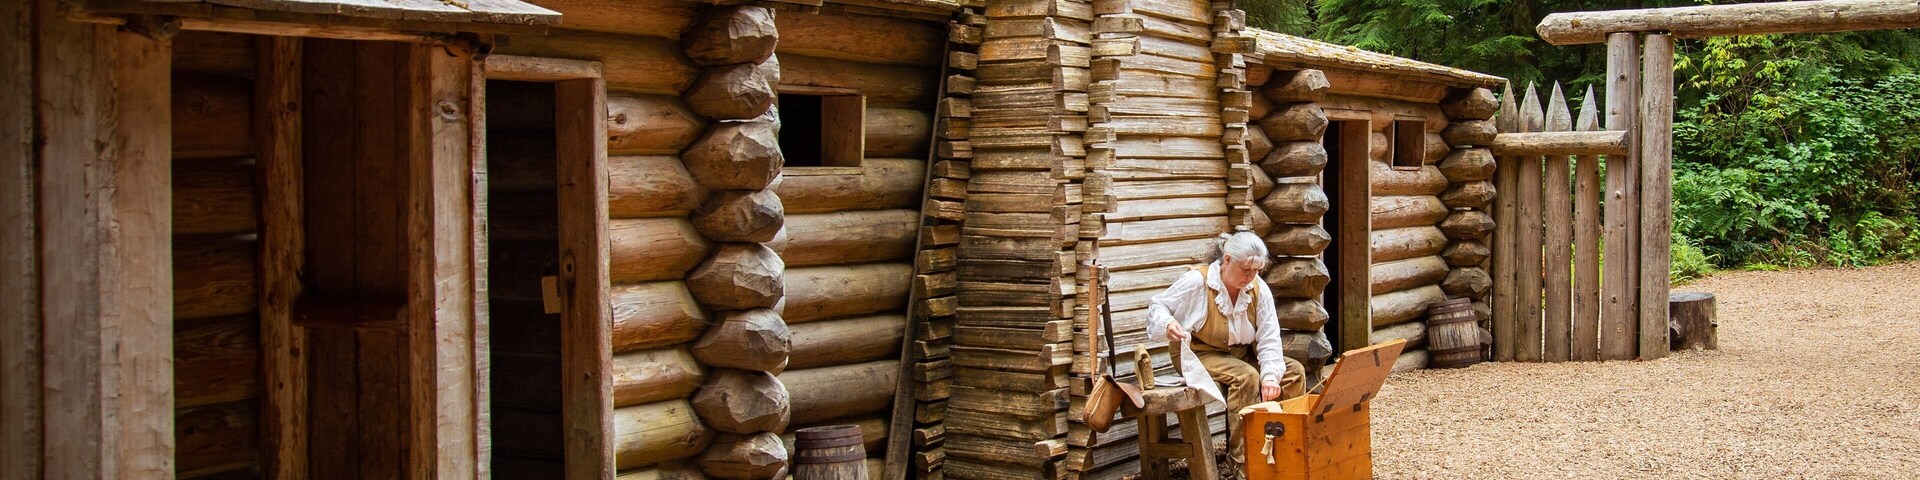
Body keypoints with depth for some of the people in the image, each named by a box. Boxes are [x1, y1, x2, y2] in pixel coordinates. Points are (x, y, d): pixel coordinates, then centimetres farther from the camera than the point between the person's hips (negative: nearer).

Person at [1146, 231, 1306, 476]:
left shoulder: (1259, 289, -6)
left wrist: (1270, 375, -25)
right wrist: (1167, 324, -34)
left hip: (1241, 354, 6)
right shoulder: (1197, 281, -20)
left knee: (1294, 371, -7)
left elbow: (1269, 339, -9)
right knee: (1246, 376, -33)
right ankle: (1243, 460, -27)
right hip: (1200, 354, -6)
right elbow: (1157, 307, -10)